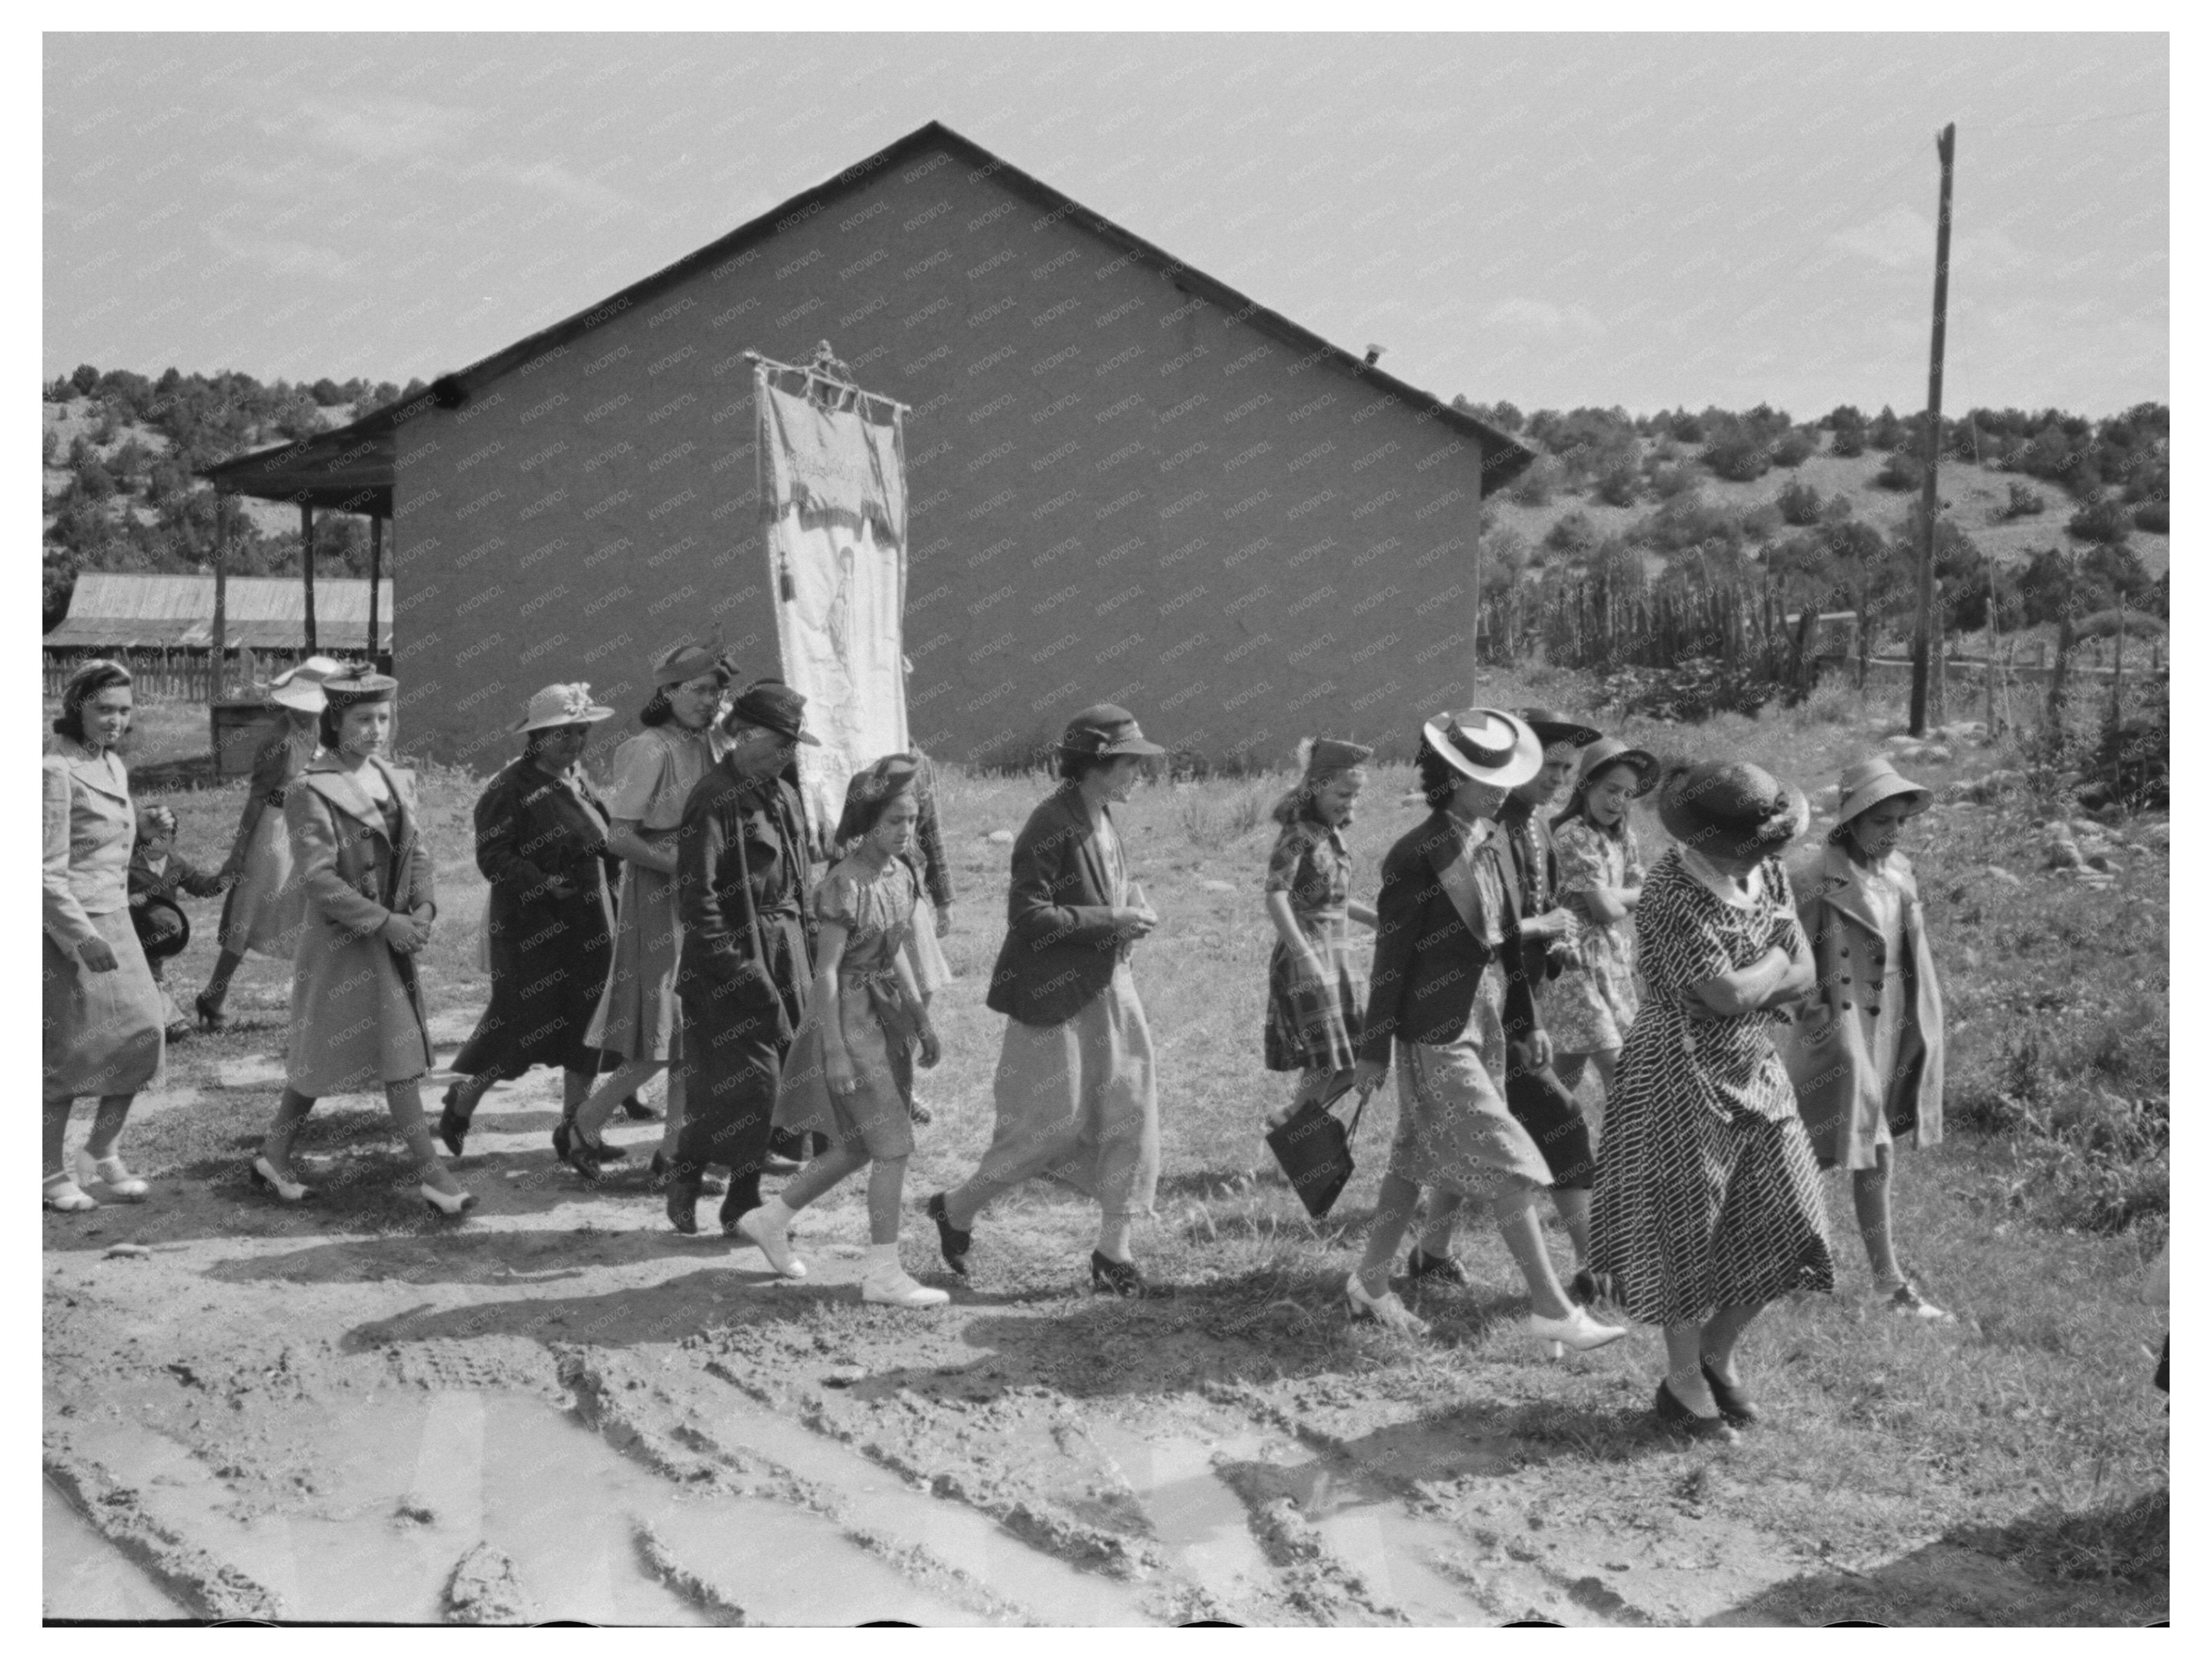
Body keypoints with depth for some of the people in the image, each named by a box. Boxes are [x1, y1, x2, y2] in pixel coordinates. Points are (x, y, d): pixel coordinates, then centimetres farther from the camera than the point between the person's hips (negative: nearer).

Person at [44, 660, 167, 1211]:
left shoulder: (113, 767, 11)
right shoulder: (55, 772, -15)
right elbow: (47, 871, -18)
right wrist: (82, 937, -23)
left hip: (113, 923, 8)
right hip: (66, 926, -8)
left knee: (141, 1034, 5)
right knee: (67, 1051, 0)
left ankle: (100, 1154, 21)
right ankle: (52, 1174, 14)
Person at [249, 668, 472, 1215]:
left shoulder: (397, 781, 10)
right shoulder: (310, 792, -11)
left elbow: (417, 852, 11)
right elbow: (318, 878, -17)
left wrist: (423, 908, -7)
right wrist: (384, 922, -20)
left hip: (394, 940, 7)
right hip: (340, 942, -7)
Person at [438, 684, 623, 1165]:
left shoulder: (578, 780, 14)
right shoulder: (510, 788, -11)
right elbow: (493, 857, -16)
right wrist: (545, 884, -25)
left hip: (590, 927, 7)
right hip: (533, 930, -7)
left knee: (586, 1028, 7)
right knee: (523, 1020, -2)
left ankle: (577, 1129, 16)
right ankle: (462, 1100, 22)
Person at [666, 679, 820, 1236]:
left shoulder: (783, 797, 12)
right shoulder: (714, 801, -13)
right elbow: (694, 892, -17)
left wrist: (806, 953, 14)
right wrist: (729, 965, -19)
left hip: (784, 955, 8)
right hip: (733, 958, -7)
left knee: (768, 1086, 7)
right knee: (747, 1078, -9)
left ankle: (744, 1202, 15)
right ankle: (685, 1173, 10)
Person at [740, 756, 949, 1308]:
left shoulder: (901, 875, 5)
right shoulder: (844, 884, -19)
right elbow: (827, 970, -18)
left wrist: (922, 1019, 16)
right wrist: (836, 1050, -19)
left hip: (885, 1017, 9)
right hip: (848, 1017, -9)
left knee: (858, 1147, 16)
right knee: (894, 1146, -6)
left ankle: (771, 1219, 32)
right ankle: (883, 1273, 5)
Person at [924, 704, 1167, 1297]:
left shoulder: (1103, 820, 8)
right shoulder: (1051, 826, -19)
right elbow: (1029, 916, -22)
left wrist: (1133, 905, 2)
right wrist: (1111, 921, -20)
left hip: (1108, 988, 8)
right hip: (1054, 996, -8)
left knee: (1131, 1112, 5)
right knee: (1054, 1125, -2)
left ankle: (1114, 1253, 14)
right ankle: (957, 1209, 21)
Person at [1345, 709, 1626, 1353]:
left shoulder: (1493, 843, 8)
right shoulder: (1416, 856, -16)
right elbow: (1391, 958, -13)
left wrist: (1526, 1021, 15)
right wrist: (1374, 1051, -10)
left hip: (1484, 1020, 8)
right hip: (1437, 1031, -8)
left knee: (1418, 1158, 16)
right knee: (1508, 1166, -8)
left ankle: (1370, 1282, 28)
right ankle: (1550, 1307, -2)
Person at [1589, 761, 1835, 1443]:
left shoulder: (1766, 873, 3)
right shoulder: (1672, 892, -21)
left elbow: (1804, 975, 2)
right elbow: (1726, 991, -25)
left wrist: (1748, 985, -13)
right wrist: (1775, 962, -8)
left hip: (1755, 1072, 8)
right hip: (1682, 1076, -7)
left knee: (1783, 1224, 9)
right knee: (1688, 1231, 3)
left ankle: (1717, 1356, 29)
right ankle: (1683, 1384, 20)